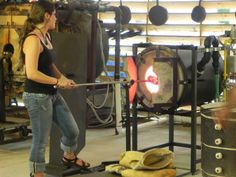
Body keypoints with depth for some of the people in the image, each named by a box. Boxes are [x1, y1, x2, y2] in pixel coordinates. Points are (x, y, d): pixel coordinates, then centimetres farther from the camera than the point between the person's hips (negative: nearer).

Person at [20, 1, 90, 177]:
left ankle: (69, 157, 47)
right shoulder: (33, 40, -20)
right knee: (41, 141, 1)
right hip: (37, 97, -9)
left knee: (72, 131, 20)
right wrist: (58, 82, -17)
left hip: (53, 95, 10)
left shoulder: (46, 36, 9)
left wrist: (63, 78, 4)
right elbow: (32, 73, -28)